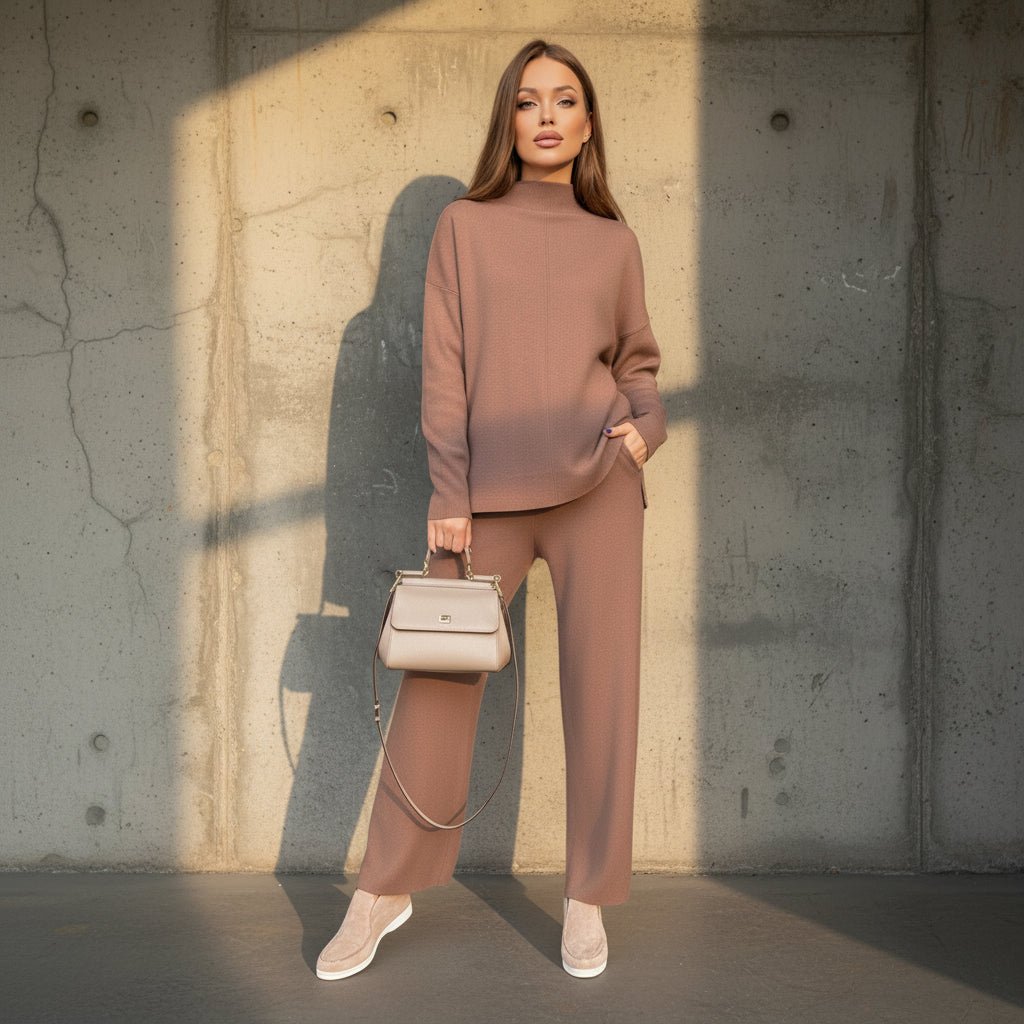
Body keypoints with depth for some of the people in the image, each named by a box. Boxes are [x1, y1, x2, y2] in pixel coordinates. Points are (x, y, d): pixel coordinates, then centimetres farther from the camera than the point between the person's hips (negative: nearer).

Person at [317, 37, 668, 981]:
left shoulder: (614, 242, 11)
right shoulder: (465, 226, 8)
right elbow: (444, 370, 2)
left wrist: (645, 424, -5)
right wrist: (449, 496, -5)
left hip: (597, 486, 1)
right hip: (489, 490, -1)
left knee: (602, 690, 1)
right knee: (437, 689, 1)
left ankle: (588, 900, 15)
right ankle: (383, 892, 16)